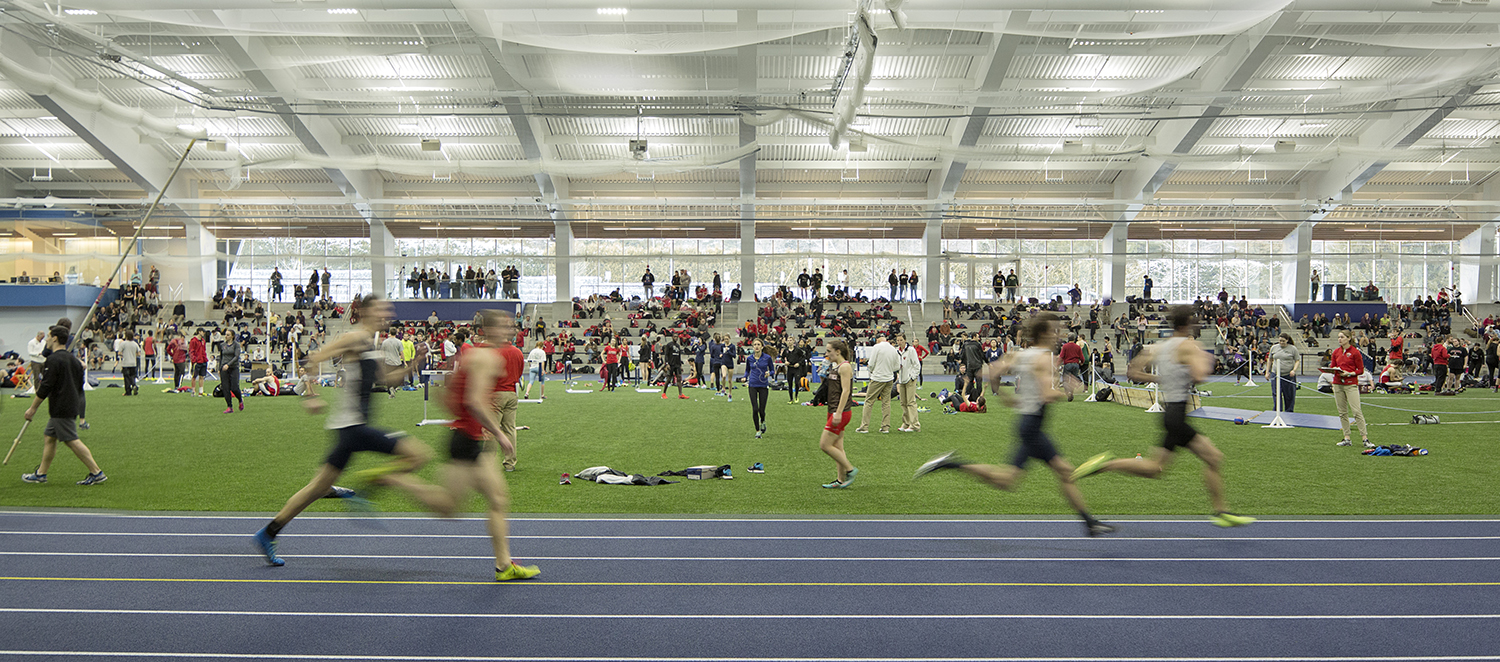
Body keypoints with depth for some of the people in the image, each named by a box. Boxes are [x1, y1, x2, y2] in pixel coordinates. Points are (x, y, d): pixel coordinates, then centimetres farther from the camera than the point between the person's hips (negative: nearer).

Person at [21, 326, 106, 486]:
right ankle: (41, 474, 26)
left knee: (72, 441, -8)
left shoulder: (53, 360, -14)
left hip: (60, 409, -10)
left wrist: (33, 408, -9)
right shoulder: (73, 358, 13)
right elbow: (80, 384, 17)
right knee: (48, 437, 18)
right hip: (72, 405, 10)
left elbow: (45, 388, -16)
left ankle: (97, 473, -10)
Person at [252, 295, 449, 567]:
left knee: (320, 487, 17)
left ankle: (268, 534, 25)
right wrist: (311, 396, -19)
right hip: (351, 424, -10)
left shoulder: (370, 345, 18)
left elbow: (385, 379, 28)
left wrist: (413, 364, 16)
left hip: (352, 426, 10)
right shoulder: (357, 338, -9)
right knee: (418, 453, -18)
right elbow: (314, 359, -13)